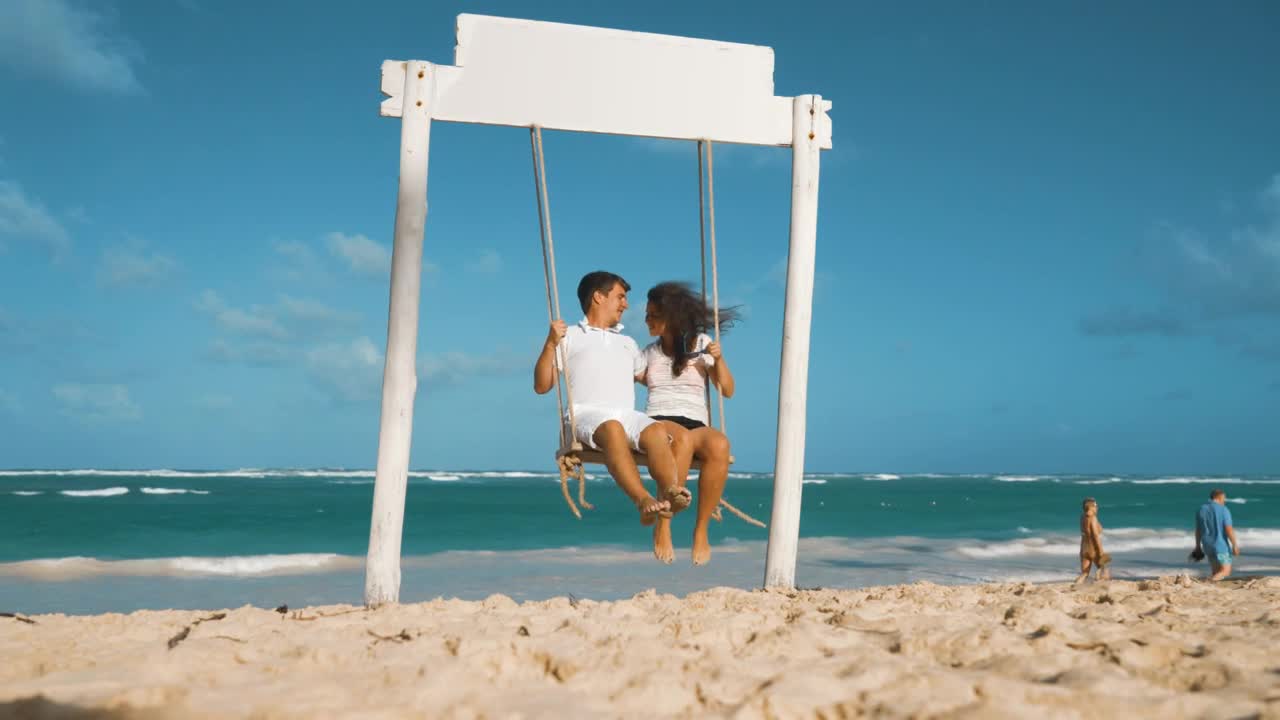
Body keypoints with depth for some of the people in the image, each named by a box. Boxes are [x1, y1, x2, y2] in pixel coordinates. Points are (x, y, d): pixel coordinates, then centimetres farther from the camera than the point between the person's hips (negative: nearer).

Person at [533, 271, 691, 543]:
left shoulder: (627, 344, 36)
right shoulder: (570, 337, 20)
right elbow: (542, 386, 12)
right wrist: (550, 344, 0)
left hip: (628, 415, 4)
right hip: (588, 414, -4)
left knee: (657, 431, -32)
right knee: (612, 429, -40)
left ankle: (669, 493, -55)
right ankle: (643, 500, -56)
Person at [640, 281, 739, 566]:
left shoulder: (702, 343, 14)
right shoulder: (650, 352, 20)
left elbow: (727, 390, 12)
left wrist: (719, 359, -4)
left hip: (696, 423, 0)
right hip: (658, 422, 0)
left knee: (720, 445, -38)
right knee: (683, 439, -40)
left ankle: (701, 530, -28)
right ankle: (663, 527, -33)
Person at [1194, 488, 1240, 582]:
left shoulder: (1201, 510, 5)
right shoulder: (1223, 510, -11)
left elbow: (1198, 530, 9)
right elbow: (1229, 530, -16)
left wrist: (1198, 546, 16)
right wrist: (1235, 546, -8)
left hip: (1207, 546, 5)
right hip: (1221, 545, -5)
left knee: (1215, 572, 18)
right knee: (1225, 571, 3)